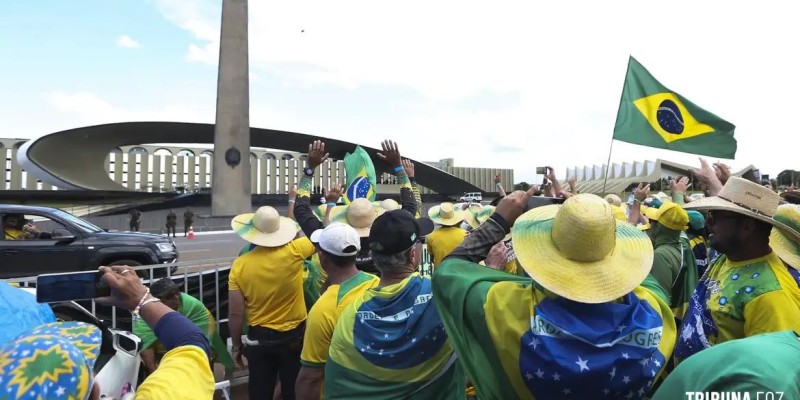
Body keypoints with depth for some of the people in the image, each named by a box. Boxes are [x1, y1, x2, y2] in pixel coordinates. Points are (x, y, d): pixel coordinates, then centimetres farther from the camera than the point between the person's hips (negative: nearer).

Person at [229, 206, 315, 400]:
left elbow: (235, 314, -9)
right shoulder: (293, 252, -18)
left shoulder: (240, 265, -13)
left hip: (260, 338, 1)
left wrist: (236, 346, 5)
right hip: (294, 335, 0)